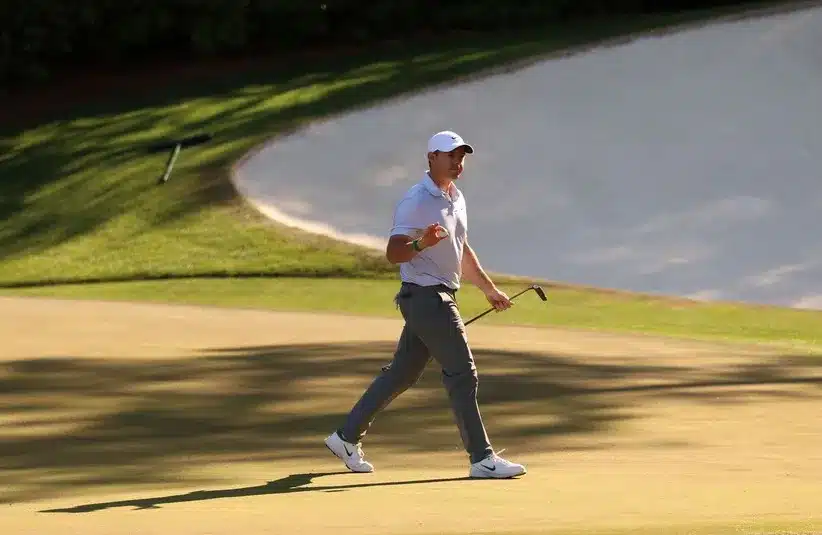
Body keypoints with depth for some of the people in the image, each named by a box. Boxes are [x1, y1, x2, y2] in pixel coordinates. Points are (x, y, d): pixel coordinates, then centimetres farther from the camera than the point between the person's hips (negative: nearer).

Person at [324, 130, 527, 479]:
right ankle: (482, 459, -7)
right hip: (424, 296, -9)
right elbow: (393, 254, -20)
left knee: (402, 374, 13)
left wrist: (489, 289, 28)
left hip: (441, 298, 9)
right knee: (462, 373, -9)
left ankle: (347, 437, 21)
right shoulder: (416, 201, -15)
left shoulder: (456, 198, 14)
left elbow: (462, 251, 27)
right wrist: (422, 243, -39)